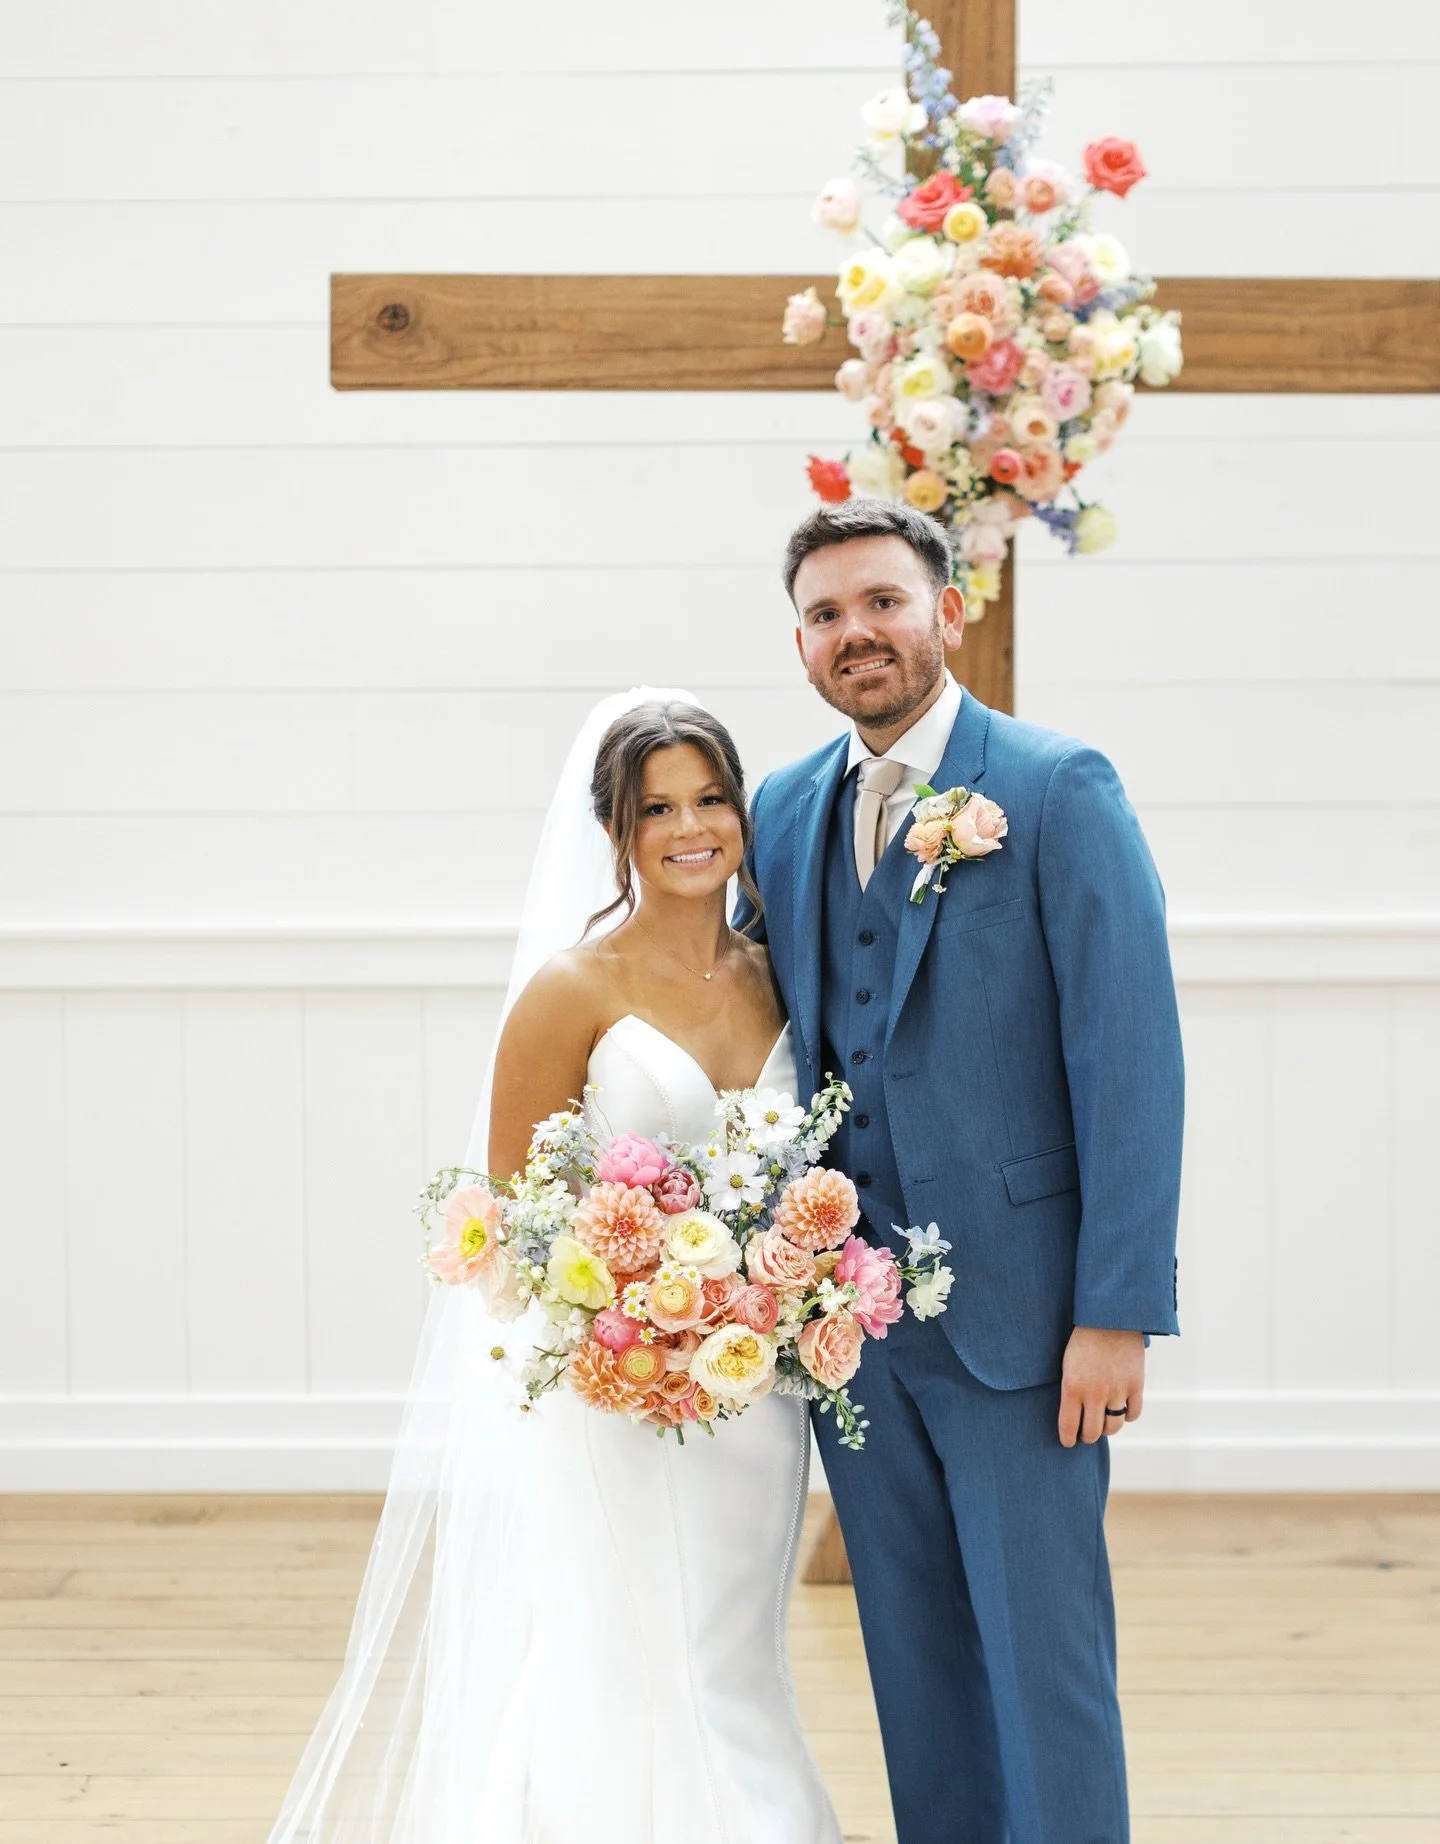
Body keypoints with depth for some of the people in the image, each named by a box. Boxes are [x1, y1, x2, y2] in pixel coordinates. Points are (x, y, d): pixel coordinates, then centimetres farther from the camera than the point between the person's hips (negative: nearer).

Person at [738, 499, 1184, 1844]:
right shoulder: (783, 811, 10)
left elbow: (1130, 1061, -11)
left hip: (1014, 1310, -5)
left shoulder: (1060, 791, -7)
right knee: (915, 1659, 14)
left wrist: (1117, 1314, -16)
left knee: (1045, 1658, 1)